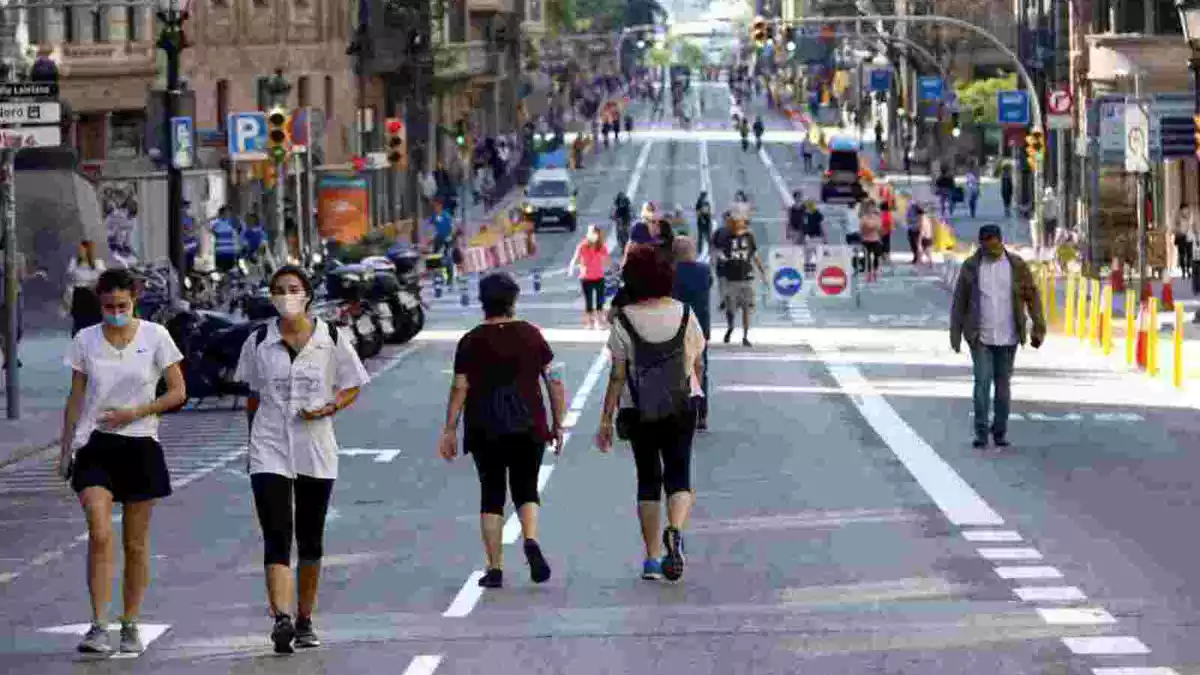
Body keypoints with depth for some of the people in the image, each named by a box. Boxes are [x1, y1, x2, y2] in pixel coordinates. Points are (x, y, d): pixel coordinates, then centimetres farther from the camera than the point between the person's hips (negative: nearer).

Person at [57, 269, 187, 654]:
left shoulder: (155, 337, -2)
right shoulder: (85, 341, 3)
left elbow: (178, 392, 1)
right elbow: (75, 399, 9)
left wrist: (136, 412, -11)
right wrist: (65, 449, 7)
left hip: (139, 445, 0)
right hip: (95, 445, 0)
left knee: (136, 543, 7)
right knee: (100, 535, -16)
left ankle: (130, 626, 18)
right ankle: (99, 626, -16)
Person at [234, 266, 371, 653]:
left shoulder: (332, 340, -1)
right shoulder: (258, 342, 2)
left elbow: (352, 387, 7)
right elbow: (253, 398, 12)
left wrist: (328, 408, -12)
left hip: (316, 452, 1)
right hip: (269, 451, -1)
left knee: (310, 540, 11)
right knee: (276, 538, -14)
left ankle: (305, 621, 24)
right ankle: (281, 619, -25)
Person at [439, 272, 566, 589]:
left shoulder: (471, 342, -1)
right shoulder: (531, 335, 2)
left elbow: (459, 389, -4)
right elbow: (555, 382, 1)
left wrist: (449, 431, 0)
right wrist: (557, 424, 8)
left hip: (485, 432, -1)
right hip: (528, 429, 1)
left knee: (491, 495, 7)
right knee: (526, 490, 11)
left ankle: (494, 569, 3)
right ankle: (531, 542, -17)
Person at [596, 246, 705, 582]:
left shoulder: (624, 320, -9)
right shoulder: (684, 314, -4)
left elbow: (617, 376, -9)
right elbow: (698, 364, 6)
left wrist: (606, 419, -2)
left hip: (639, 410, 0)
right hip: (682, 407, 0)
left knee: (648, 479, 11)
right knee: (679, 475, 3)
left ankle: (652, 557, 12)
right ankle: (675, 530, -26)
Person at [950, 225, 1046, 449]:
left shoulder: (1016, 266, -2)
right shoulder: (971, 266, -2)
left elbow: (1032, 296, -1)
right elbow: (959, 301, 3)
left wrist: (1038, 328, -7)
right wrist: (955, 333, 1)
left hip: (1007, 337, 1)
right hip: (980, 337, -1)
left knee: (1003, 384, 7)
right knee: (982, 382, -10)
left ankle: (1000, 432, 17)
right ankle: (981, 433, -6)